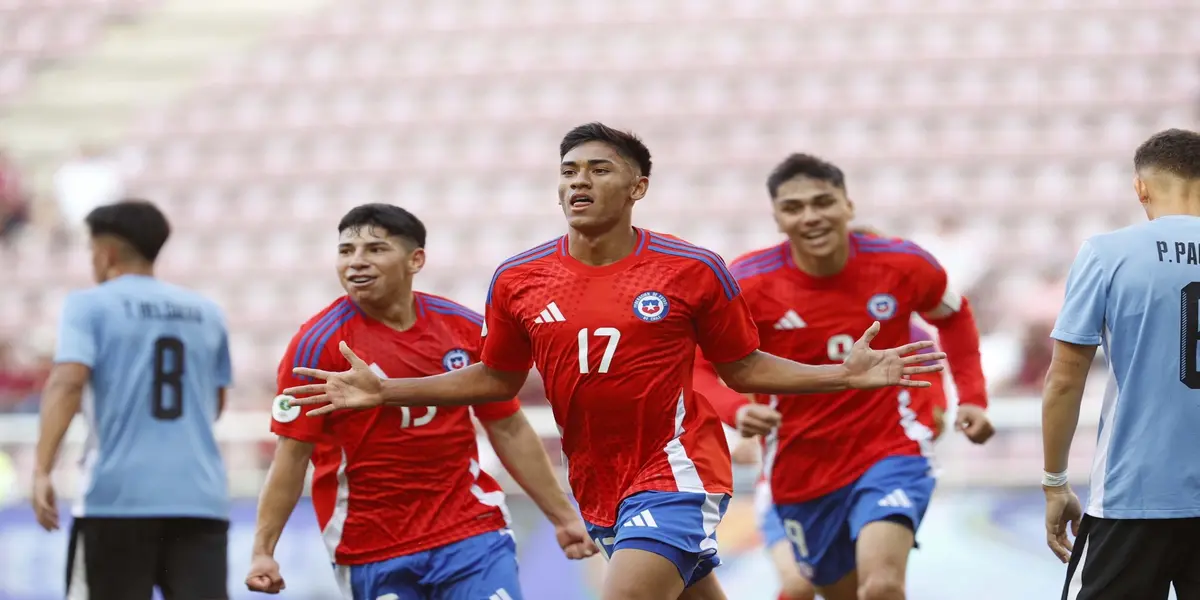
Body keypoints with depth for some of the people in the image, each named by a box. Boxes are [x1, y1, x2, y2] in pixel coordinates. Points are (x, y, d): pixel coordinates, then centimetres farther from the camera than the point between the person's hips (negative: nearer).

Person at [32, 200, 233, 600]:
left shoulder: (90, 305, 2)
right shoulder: (206, 313, 16)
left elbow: (66, 383, -14)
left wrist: (42, 470, -19)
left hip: (118, 495, -3)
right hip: (200, 498, 3)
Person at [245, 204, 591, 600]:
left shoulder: (465, 328, 2)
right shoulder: (318, 343, -7)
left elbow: (509, 430, 12)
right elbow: (292, 453, -7)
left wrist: (562, 516, 14)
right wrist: (263, 551, -13)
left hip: (472, 534, 2)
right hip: (372, 552, -2)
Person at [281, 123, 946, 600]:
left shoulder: (693, 272, -9)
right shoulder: (517, 282, 0)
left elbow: (742, 368, 2)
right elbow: (498, 378, 13)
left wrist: (845, 375, -8)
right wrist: (386, 391, 5)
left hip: (676, 476, -5)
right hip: (598, 489, 5)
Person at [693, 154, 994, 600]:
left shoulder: (901, 265, -9)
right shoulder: (750, 284, -13)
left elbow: (954, 316, 12)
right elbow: (696, 366, -7)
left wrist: (972, 397, 3)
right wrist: (736, 411, -27)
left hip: (890, 452, -2)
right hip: (800, 474, 2)